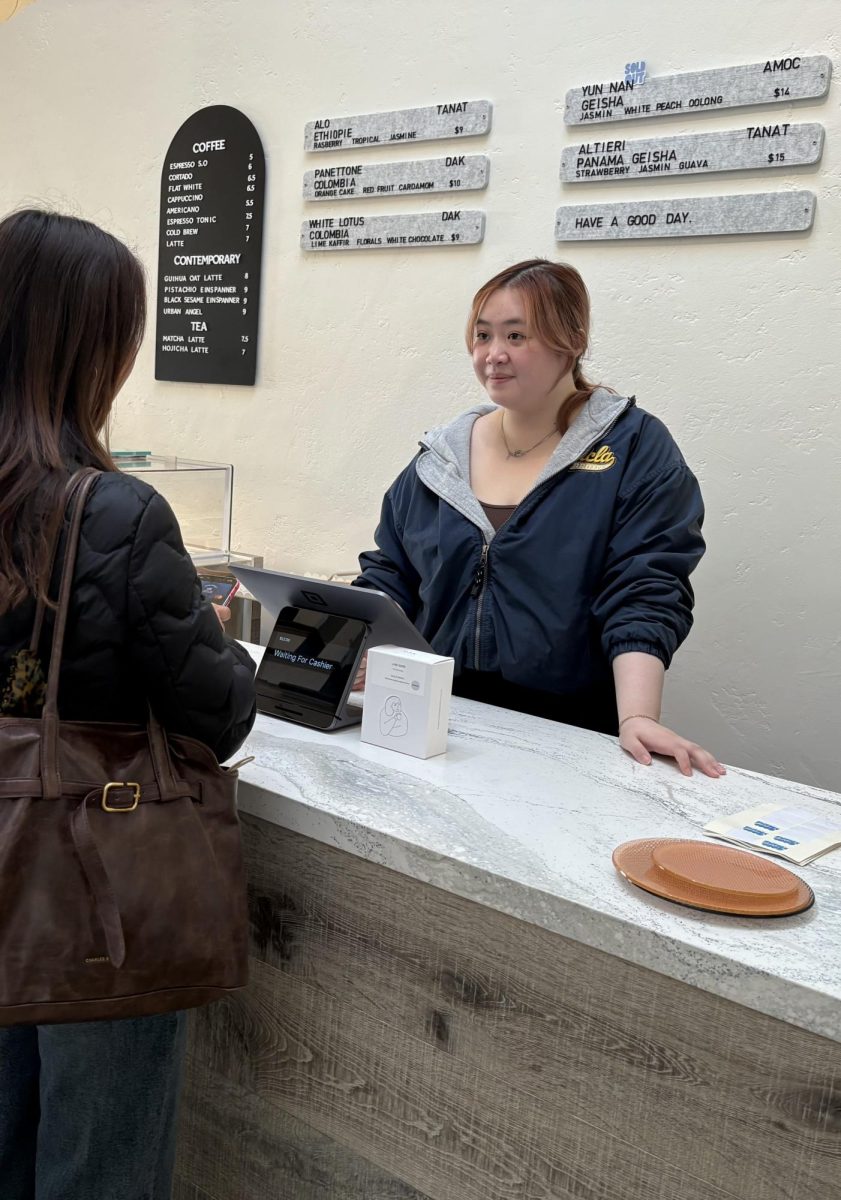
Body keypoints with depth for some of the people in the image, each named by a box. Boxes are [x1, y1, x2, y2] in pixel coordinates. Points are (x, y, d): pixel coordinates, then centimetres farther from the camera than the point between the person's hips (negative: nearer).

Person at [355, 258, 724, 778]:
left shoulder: (635, 449, -2)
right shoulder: (444, 453, 11)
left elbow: (644, 596, -10)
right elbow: (387, 576, 14)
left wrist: (636, 717, -24)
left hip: (570, 734, -4)